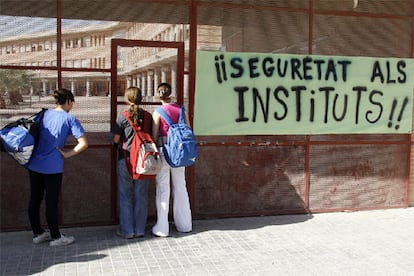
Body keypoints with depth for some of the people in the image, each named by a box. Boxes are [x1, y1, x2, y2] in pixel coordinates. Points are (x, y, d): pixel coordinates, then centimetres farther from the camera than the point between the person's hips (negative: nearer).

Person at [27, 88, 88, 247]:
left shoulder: (44, 114, 7)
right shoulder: (69, 119, -7)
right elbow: (84, 144, -15)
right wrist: (67, 154, -7)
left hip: (34, 164, 6)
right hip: (53, 167, -6)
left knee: (35, 200, 14)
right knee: (51, 203, 3)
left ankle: (37, 233, 28)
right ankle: (56, 238, 15)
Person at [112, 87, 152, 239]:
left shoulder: (122, 117, -8)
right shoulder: (147, 116, 0)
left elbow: (116, 139, -7)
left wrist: (117, 145, 14)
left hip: (126, 159, -3)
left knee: (125, 196, 9)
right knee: (141, 196, 11)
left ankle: (127, 230, 14)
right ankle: (140, 230, 19)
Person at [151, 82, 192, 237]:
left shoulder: (158, 112, -8)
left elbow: (154, 136, -6)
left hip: (163, 151, -4)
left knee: (162, 188, 3)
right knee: (180, 187, 14)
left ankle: (162, 228, 7)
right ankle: (184, 225, 23)